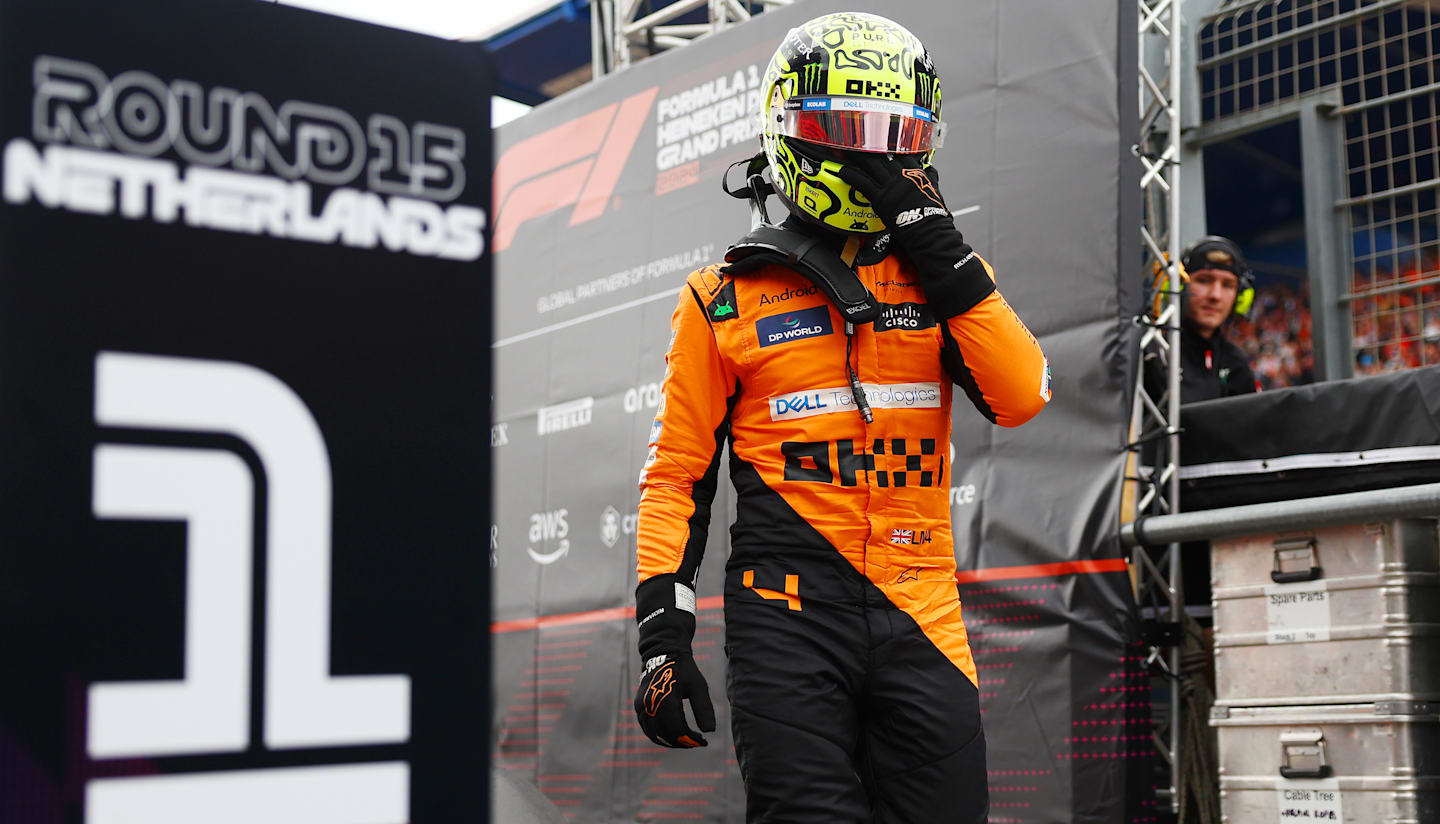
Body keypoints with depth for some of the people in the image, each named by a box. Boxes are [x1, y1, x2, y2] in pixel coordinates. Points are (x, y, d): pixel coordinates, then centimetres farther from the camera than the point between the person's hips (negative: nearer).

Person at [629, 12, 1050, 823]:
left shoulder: (939, 279, 13)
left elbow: (1022, 394, -4)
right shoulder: (726, 299, 5)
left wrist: (943, 253, -7)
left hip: (919, 615, 3)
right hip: (789, 615, -2)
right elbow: (677, 475, 5)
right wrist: (663, 630, -2)